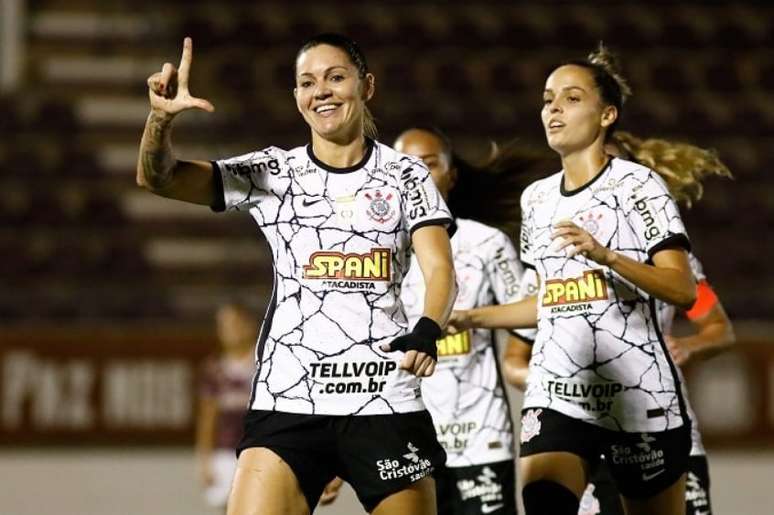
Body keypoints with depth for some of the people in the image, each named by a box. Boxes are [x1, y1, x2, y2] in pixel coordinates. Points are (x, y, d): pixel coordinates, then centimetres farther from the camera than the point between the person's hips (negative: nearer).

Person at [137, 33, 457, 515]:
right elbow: (158, 177, 2)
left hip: (386, 401, 0)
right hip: (287, 400, 0)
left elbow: (440, 270, -4)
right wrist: (162, 117, -20)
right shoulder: (272, 173, 8)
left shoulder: (406, 175, 6)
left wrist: (427, 332, -26)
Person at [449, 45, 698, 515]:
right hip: (557, 394, 4)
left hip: (639, 393, -4)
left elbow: (683, 291, -12)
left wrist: (604, 255, -25)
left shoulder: (637, 185, -3)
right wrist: (474, 318, 20)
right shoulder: (537, 198, 15)